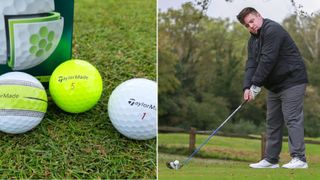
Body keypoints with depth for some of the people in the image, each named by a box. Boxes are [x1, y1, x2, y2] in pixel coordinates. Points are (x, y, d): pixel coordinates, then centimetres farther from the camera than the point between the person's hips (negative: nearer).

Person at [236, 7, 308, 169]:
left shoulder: (273, 30, -17)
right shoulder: (253, 39, 11)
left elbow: (267, 60, -24)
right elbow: (251, 64, 1)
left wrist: (256, 85, -23)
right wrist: (247, 87, -14)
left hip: (292, 82, -9)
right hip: (274, 86, 9)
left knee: (292, 119, -11)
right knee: (273, 122, 10)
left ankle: (299, 158, -10)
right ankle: (271, 160, 15)